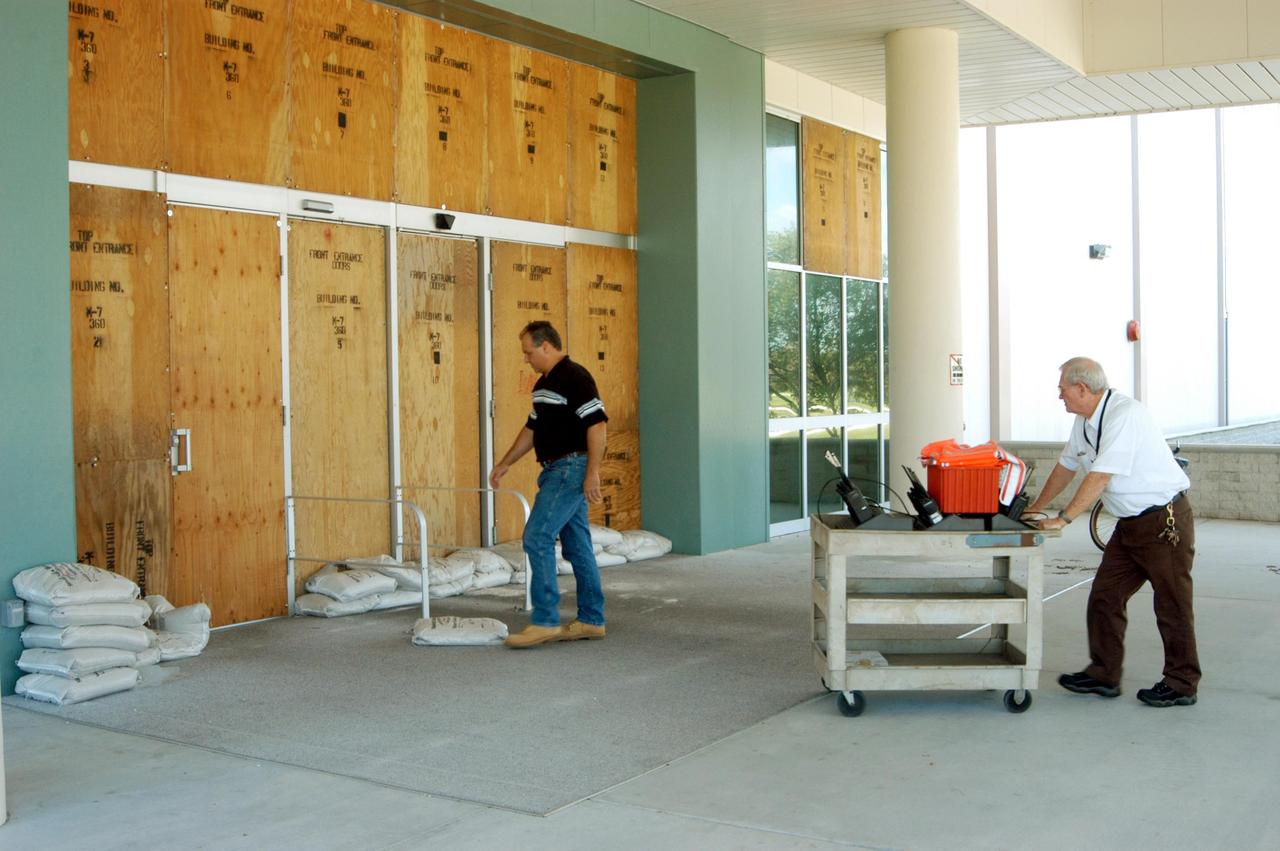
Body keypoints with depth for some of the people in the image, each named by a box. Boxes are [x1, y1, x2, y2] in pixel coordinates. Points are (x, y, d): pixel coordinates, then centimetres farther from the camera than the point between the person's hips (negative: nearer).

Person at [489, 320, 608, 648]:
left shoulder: (575, 377, -14)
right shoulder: (543, 384, 17)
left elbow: (597, 424, -20)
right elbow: (531, 429, 26)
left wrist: (592, 472, -24)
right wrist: (505, 464, 28)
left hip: (571, 468, -10)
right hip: (555, 471, 10)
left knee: (538, 537, -14)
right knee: (576, 545, 10)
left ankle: (545, 621, -12)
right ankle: (591, 620, 15)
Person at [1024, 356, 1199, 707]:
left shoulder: (1124, 414, -23)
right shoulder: (1085, 421, 6)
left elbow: (1100, 477, -26)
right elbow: (1067, 466, 20)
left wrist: (1062, 519, -23)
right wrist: (1035, 509, 23)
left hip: (1164, 520, -9)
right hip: (1130, 523, 9)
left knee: (1172, 605, 1)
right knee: (1104, 598, 8)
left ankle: (1181, 685, 13)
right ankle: (1103, 677, 17)